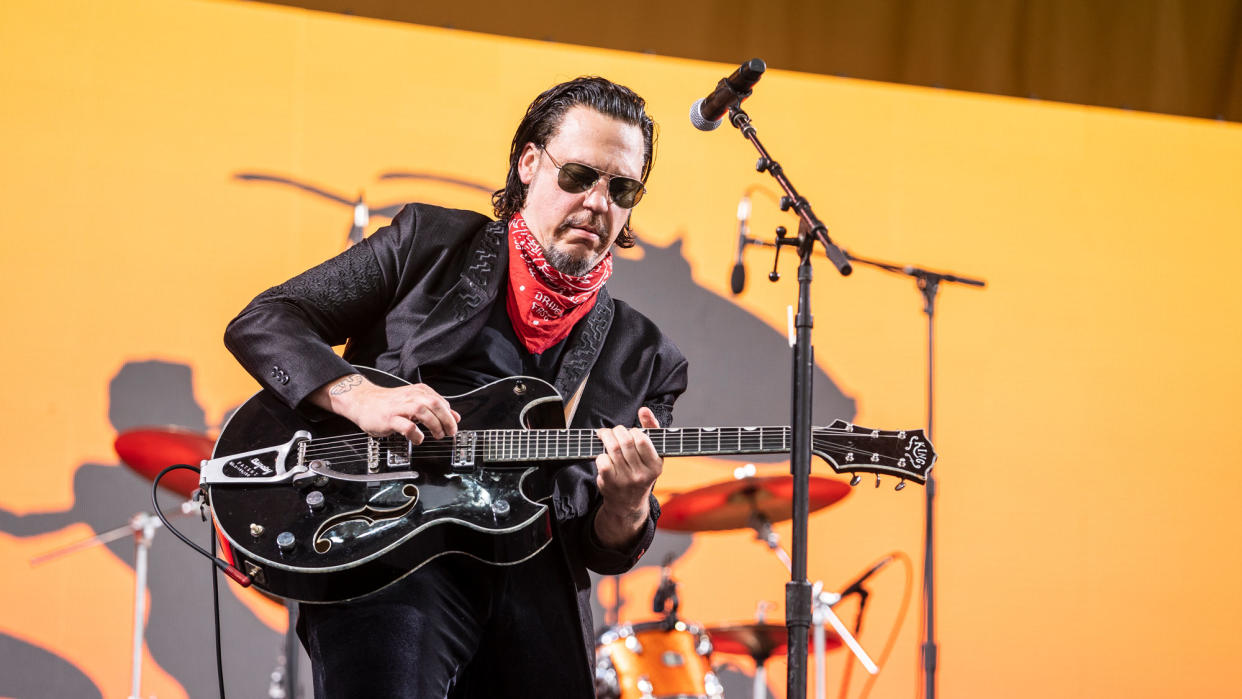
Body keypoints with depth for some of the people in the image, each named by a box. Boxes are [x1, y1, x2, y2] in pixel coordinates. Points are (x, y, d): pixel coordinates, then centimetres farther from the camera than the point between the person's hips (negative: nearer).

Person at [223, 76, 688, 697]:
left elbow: (605, 551, 13)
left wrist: (627, 505, -11)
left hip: (535, 602, 4)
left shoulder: (645, 360, 15)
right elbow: (261, 323, 4)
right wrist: (356, 396, -14)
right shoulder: (434, 245, 9)